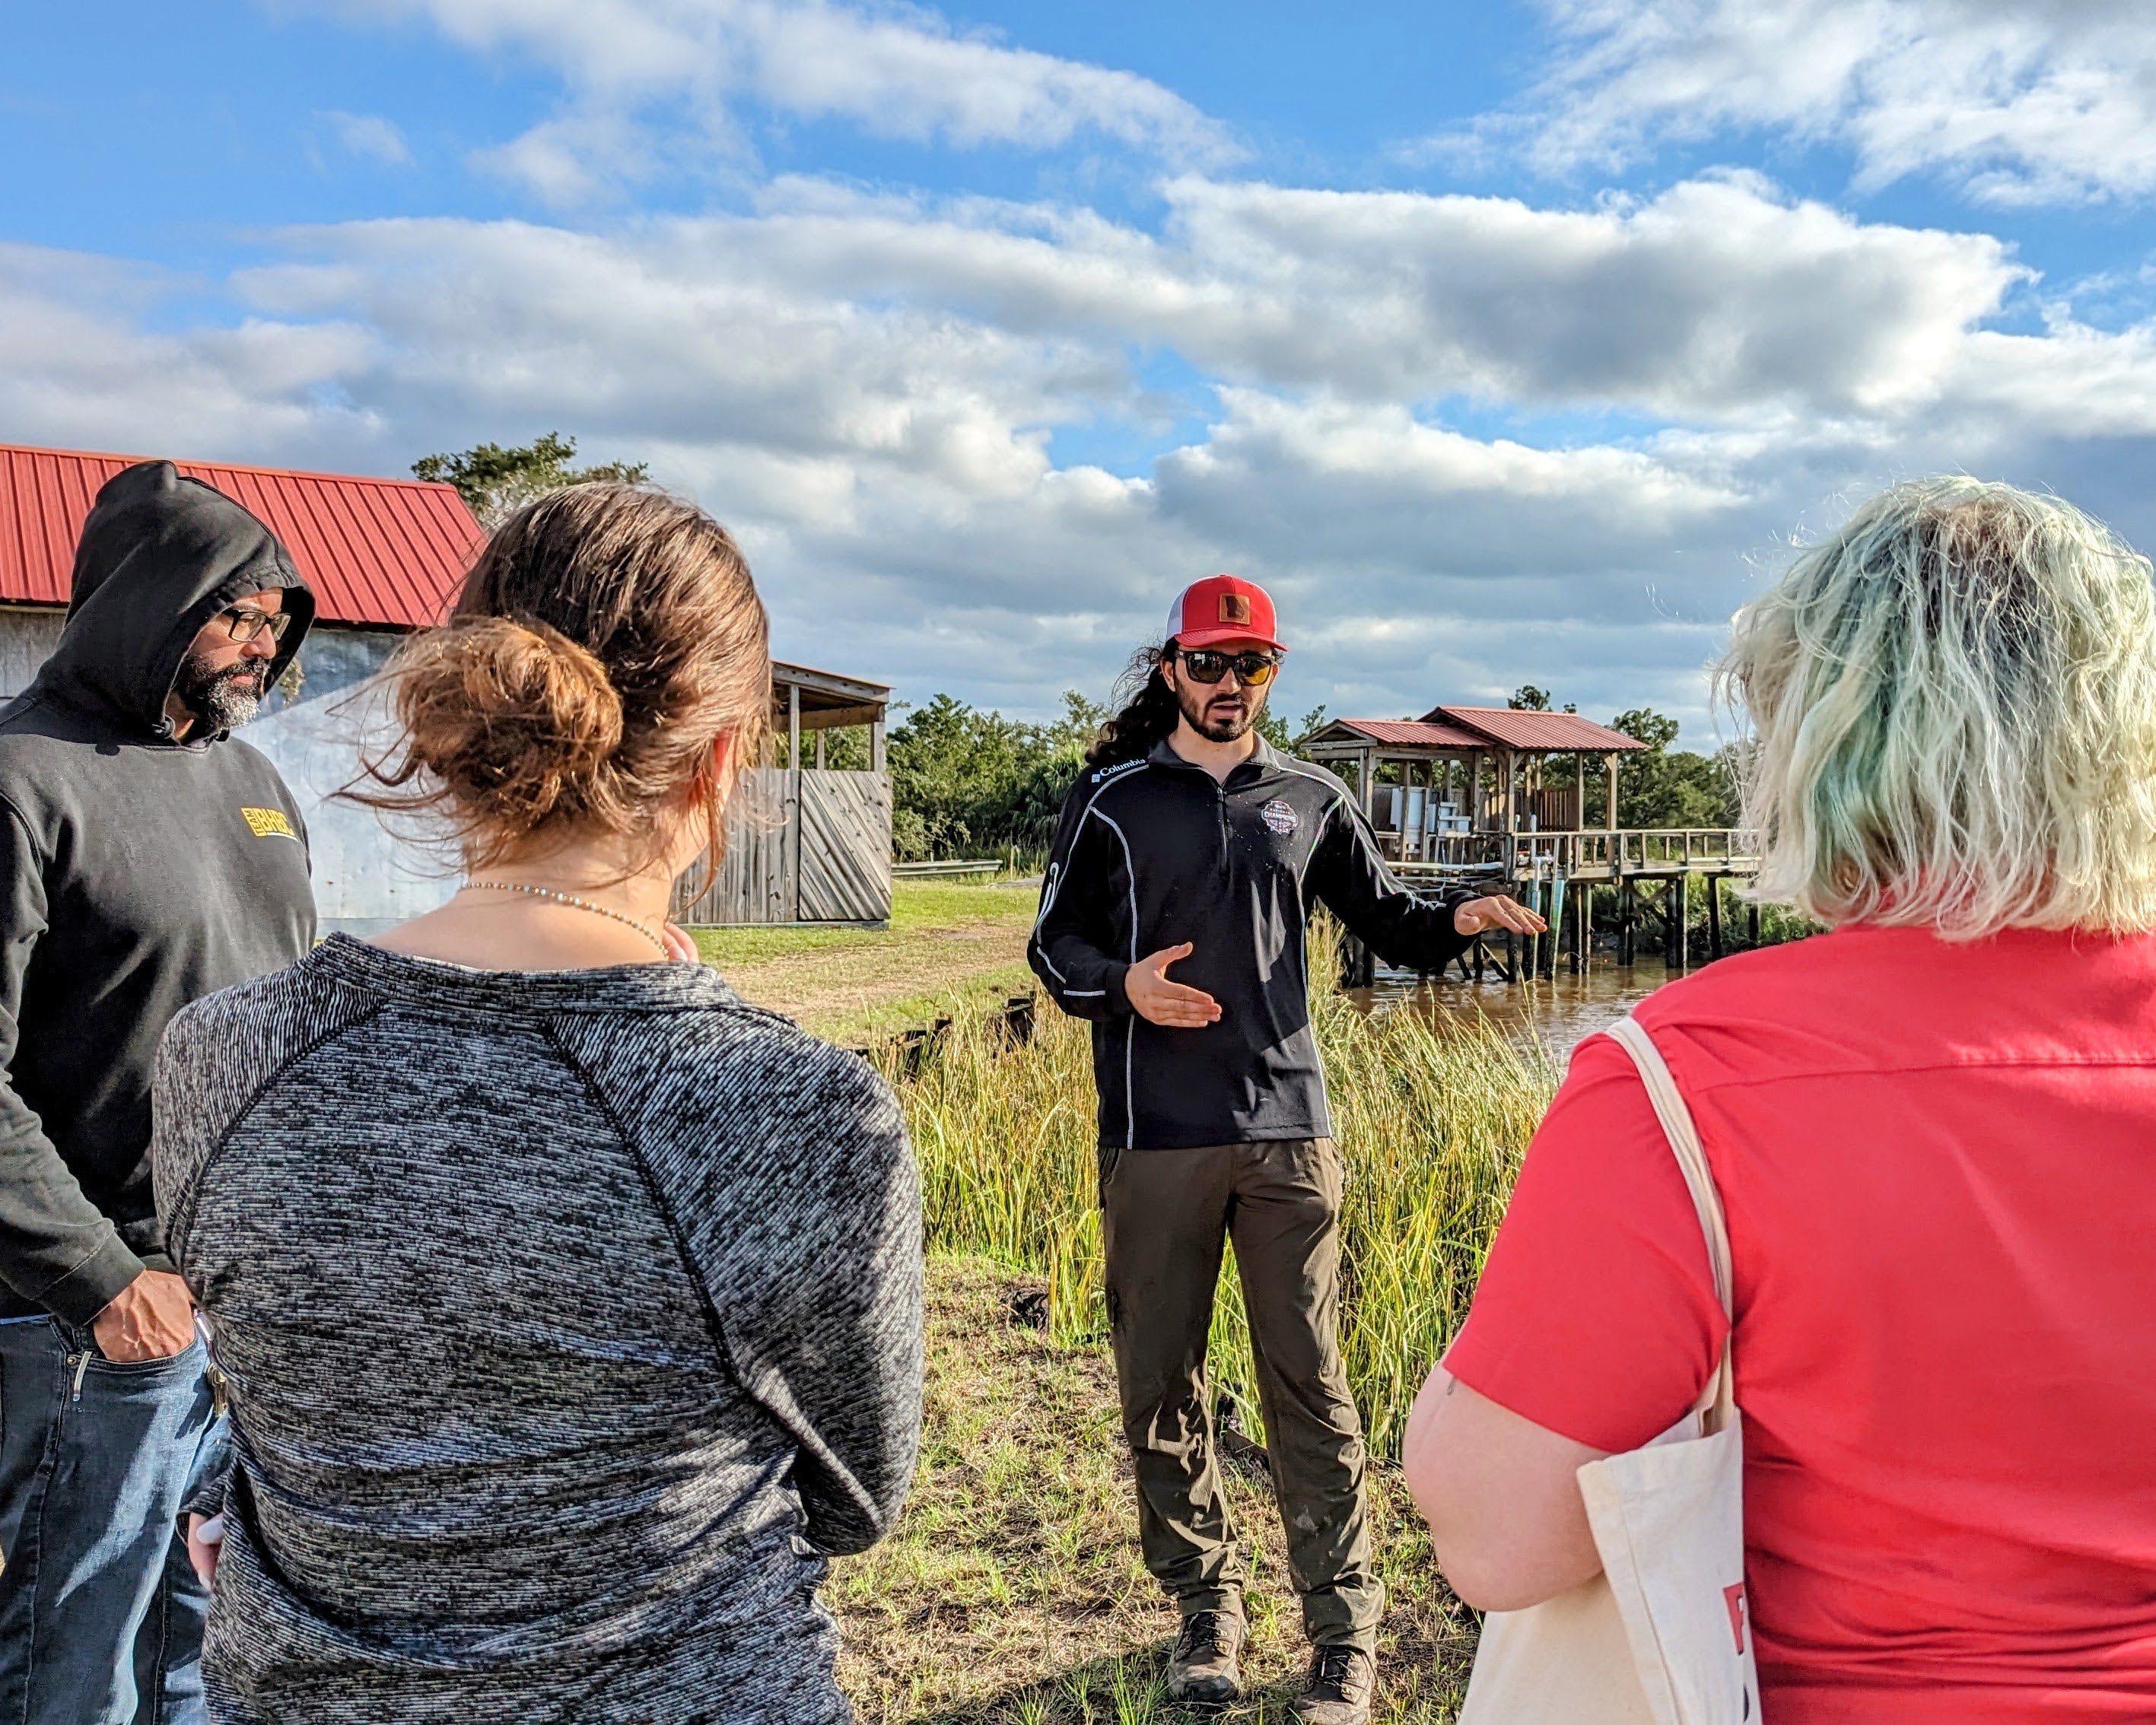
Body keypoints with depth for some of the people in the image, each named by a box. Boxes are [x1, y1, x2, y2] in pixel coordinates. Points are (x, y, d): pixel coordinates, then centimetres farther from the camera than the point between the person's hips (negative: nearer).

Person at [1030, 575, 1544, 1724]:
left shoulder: (1310, 800, 11)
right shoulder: (1112, 799, 5)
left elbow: (1387, 921, 18)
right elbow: (1054, 943, 6)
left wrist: (1458, 919, -3)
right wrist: (1121, 985, -14)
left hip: (1289, 1128, 1)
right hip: (1157, 1137, 0)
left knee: (1309, 1381, 2)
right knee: (1160, 1382, 7)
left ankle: (1344, 1631, 13)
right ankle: (1206, 1603, 25)